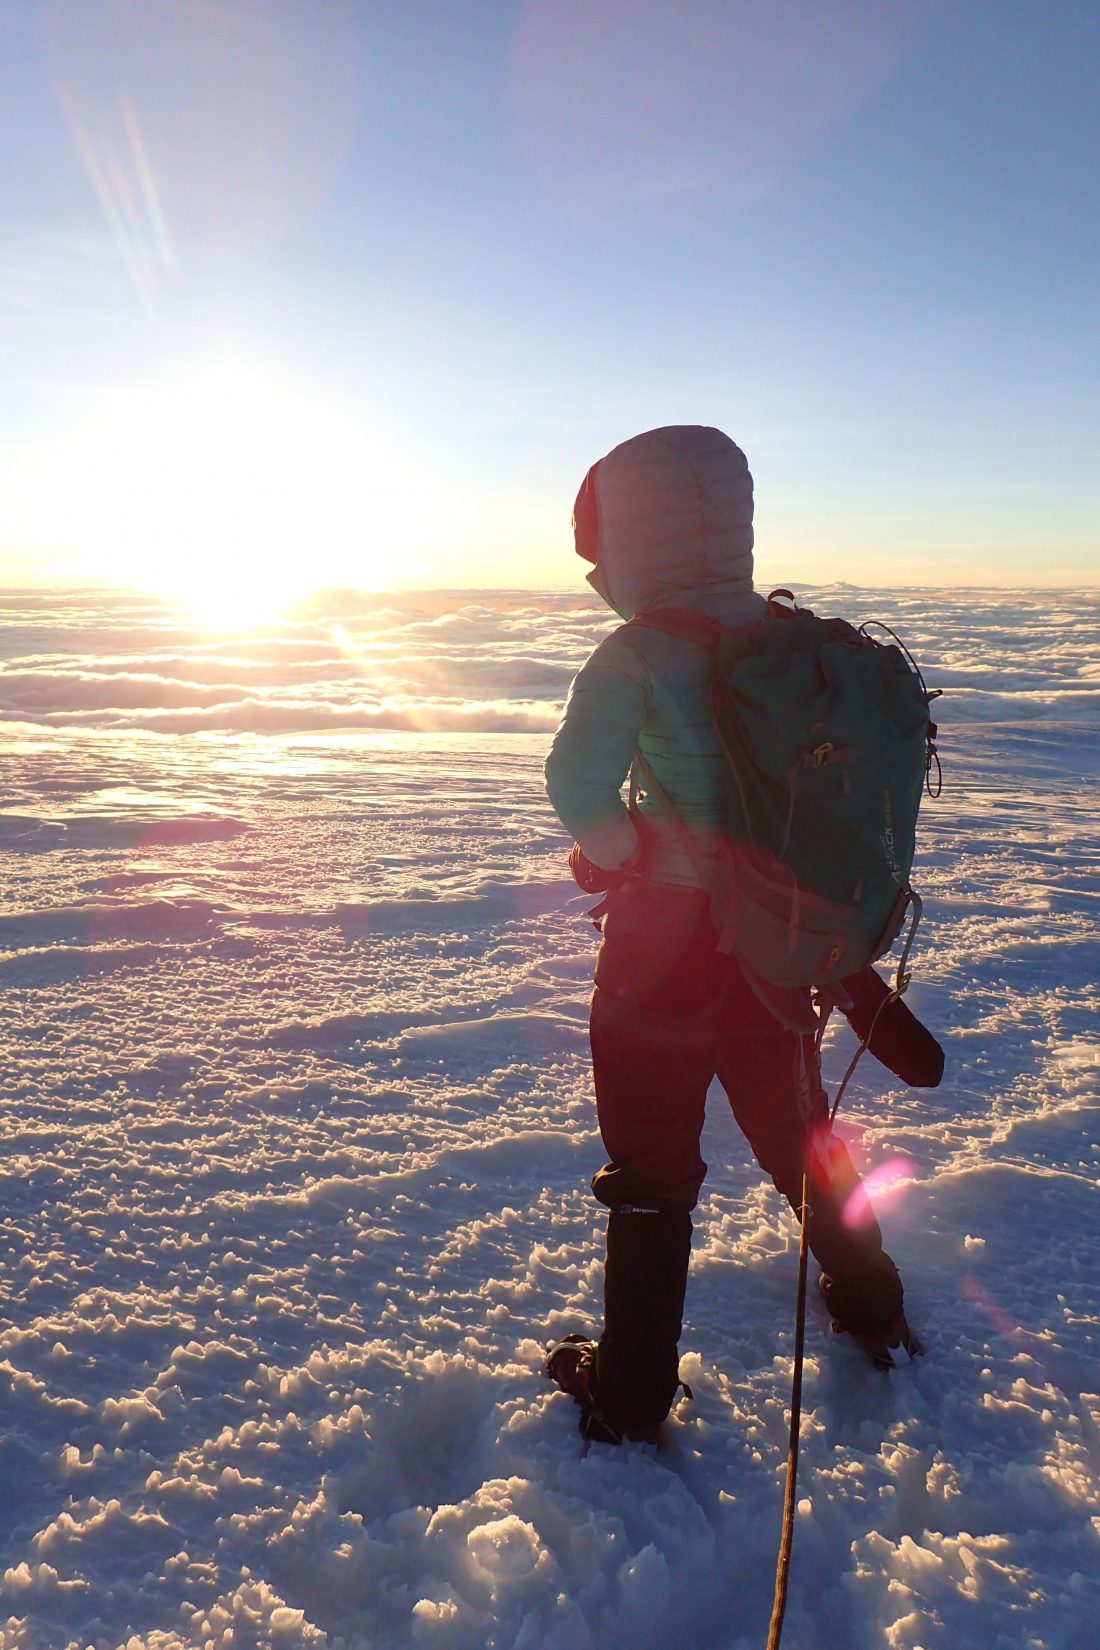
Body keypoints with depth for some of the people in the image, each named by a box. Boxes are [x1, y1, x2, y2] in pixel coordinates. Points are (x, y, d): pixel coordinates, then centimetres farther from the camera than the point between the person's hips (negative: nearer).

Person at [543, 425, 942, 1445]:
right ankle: (874, 1313, 47)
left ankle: (631, 1391, 27)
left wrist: (622, 849, -9)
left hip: (668, 938, -5)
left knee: (651, 1169, 11)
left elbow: (578, 783, -29)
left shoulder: (634, 656, -16)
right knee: (799, 1130, 26)